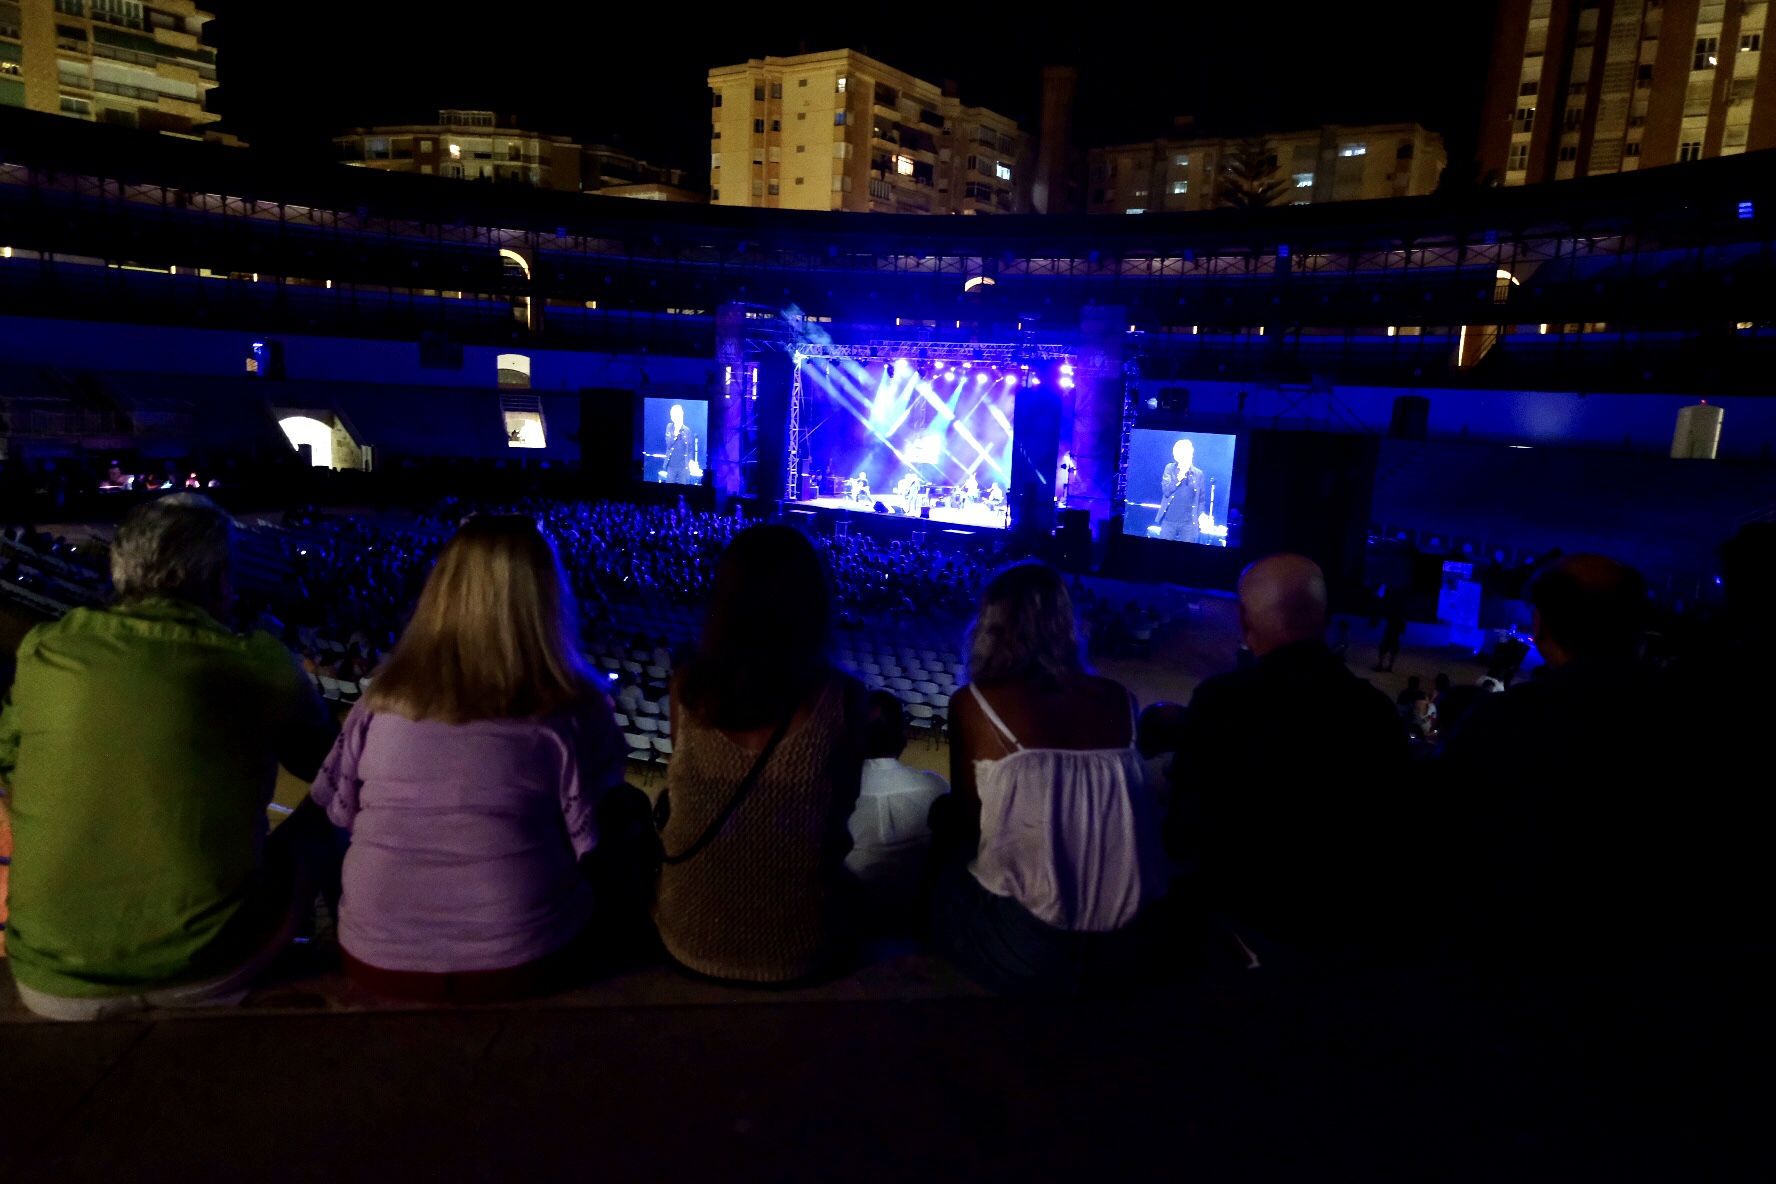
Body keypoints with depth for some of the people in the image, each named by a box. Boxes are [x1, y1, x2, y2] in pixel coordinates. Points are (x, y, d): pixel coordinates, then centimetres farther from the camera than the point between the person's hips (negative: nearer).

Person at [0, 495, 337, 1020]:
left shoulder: (44, 650, -3)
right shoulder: (256, 662, -10)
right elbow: (331, 767, 8)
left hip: (56, 982, 3)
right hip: (205, 976, -3)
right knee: (327, 818, 20)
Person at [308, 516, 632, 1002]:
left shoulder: (384, 697, -4)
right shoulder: (569, 709, -14)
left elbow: (338, 810, 10)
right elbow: (600, 844, -7)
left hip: (378, 957, 4)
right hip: (517, 961, -3)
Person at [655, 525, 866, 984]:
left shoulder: (688, 686, -13)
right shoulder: (841, 697, -18)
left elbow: (684, 795, 3)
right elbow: (842, 806, -3)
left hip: (694, 936, 2)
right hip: (800, 946, -1)